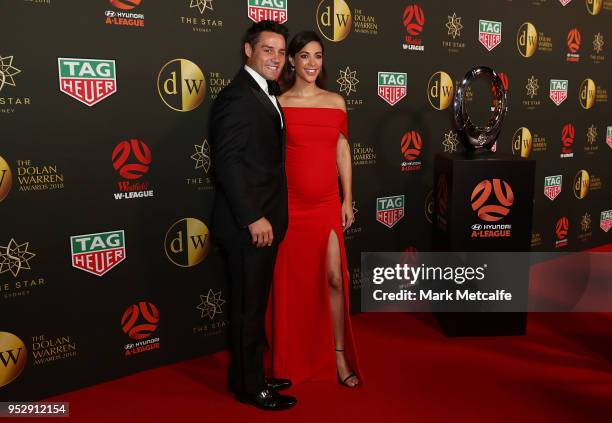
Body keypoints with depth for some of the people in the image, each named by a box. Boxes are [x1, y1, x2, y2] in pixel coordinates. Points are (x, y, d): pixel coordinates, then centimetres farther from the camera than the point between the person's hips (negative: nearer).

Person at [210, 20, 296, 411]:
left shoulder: (266, 96, 16)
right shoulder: (236, 96, -13)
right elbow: (227, 162, -20)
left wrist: (269, 217, 11)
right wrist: (253, 218, -22)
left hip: (266, 221, 9)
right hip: (249, 224, -9)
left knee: (256, 305, 18)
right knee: (249, 308, 4)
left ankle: (253, 375, 33)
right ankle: (249, 386, 20)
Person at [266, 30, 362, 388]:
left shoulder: (336, 102, 7)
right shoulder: (278, 104, -2)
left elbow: (343, 152, 9)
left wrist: (348, 200, 6)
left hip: (327, 205, 2)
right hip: (290, 205, -2)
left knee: (334, 278, 0)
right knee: (290, 281, 9)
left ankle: (339, 356, 18)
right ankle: (291, 361, 27)